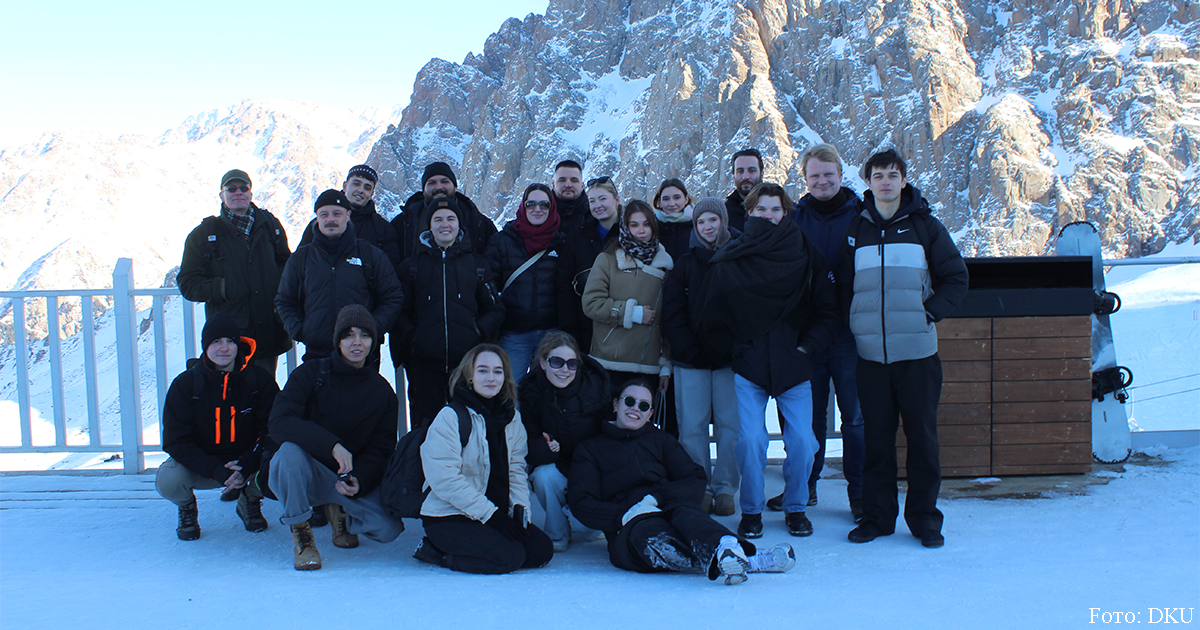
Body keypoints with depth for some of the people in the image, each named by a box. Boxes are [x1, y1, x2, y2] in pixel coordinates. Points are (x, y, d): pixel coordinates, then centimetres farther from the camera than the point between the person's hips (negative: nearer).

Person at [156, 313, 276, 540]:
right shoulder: (185, 384, -9)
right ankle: (187, 507, 9)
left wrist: (246, 466, -26)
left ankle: (250, 500, 8)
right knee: (167, 480, -31)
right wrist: (216, 471, -27)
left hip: (246, 460, 1)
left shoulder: (260, 379, -8)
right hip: (200, 466, 0)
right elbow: (176, 441, -12)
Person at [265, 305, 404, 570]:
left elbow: (381, 449, -1)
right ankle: (300, 532, -13)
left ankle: (339, 511, 15)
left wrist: (359, 480, -23)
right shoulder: (311, 374, -8)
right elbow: (279, 423, -22)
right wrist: (332, 445, -36)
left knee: (389, 529, -20)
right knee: (290, 450, -37)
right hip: (305, 473, -2)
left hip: (354, 478, 3)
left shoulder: (382, 391, 1)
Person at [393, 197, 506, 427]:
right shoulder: (412, 266, 12)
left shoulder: (477, 264, 13)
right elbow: (400, 311, 8)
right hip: (424, 363, 0)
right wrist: (410, 338, -7)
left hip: (468, 362, 0)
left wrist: (479, 333, -5)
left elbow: (495, 310, 11)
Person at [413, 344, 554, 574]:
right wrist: (491, 514, -21)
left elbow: (516, 469, 9)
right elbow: (444, 479, -19)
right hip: (448, 517, -7)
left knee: (542, 550, -8)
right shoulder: (450, 416, -12)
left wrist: (520, 510, -9)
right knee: (509, 557, -25)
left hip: (497, 514, 7)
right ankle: (435, 551, -3)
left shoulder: (512, 417, 9)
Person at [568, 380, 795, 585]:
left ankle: (728, 549, -68)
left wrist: (657, 496, -6)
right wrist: (623, 515, -12)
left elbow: (696, 481, 14)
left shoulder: (660, 440, 28)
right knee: (649, 534, -39)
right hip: (628, 527, -3)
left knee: (685, 512, -35)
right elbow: (581, 503, 6)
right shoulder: (591, 448, 21)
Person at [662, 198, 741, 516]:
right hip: (692, 359, 1)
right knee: (692, 427, -1)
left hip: (730, 357, -1)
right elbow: (671, 314, 5)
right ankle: (699, 488, 9)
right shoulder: (686, 264, 9)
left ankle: (725, 488, 10)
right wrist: (689, 350, -7)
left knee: (730, 425, 0)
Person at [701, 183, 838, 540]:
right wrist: (735, 347, -2)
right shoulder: (729, 260, 4)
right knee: (750, 441, -10)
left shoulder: (806, 256, 6)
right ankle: (751, 511, 12)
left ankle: (795, 508, 19)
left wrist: (808, 345, -3)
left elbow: (828, 310, 7)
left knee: (801, 442, -5)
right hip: (749, 368, -1)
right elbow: (711, 316, 7)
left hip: (794, 367, 1)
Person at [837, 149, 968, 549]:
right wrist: (857, 320, 1)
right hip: (870, 353, 1)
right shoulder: (855, 230, 7)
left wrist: (929, 313, -5)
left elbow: (956, 279, 6)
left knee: (922, 435, 4)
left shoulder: (926, 226, 3)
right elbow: (842, 285, 14)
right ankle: (877, 516, 17)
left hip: (918, 351, -1)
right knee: (876, 437, 6)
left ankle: (924, 518, 16)